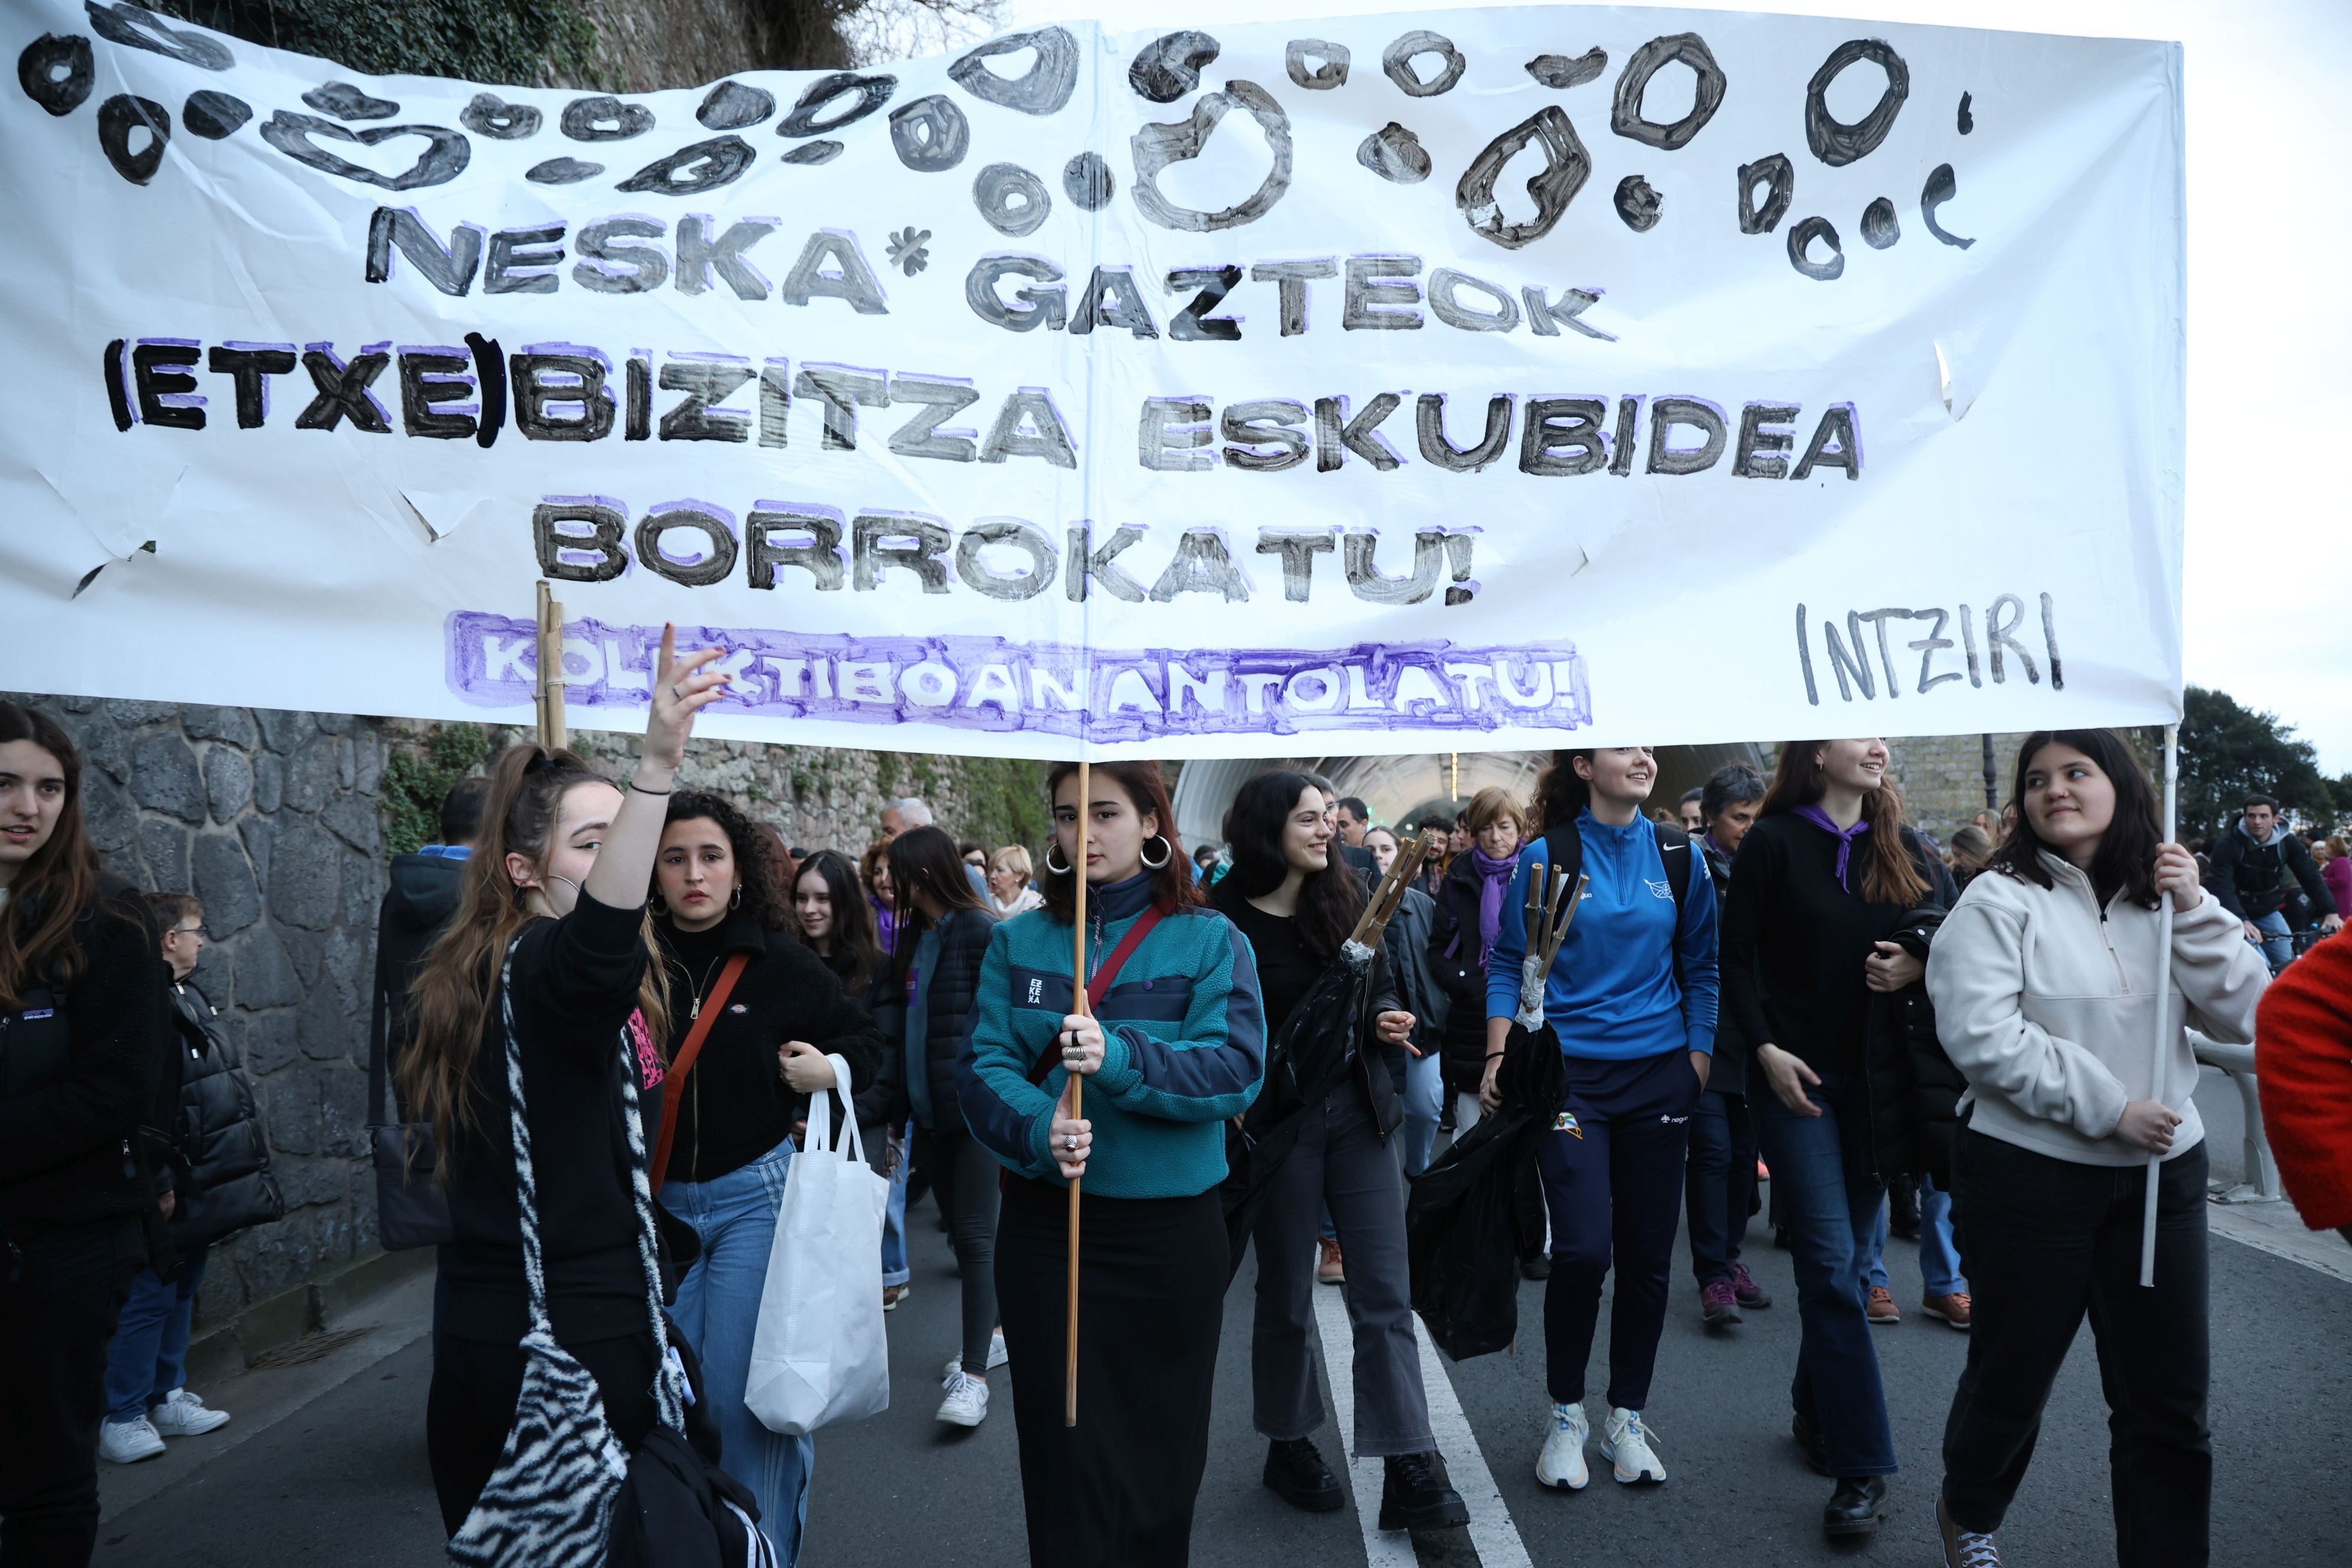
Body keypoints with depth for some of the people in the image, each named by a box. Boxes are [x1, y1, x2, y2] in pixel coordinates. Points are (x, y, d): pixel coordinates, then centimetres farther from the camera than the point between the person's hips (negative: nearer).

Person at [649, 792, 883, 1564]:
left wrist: (831, 1070, -12)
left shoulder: (783, 964, -5)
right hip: (658, 1203, 2)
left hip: (755, 1195, -2)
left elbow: (864, 1042, 8)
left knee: (744, 1394, -2)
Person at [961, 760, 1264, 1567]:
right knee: (1064, 1455, 4)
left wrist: (1120, 1059, -30)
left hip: (1172, 1228, -1)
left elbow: (1237, 1069, -15)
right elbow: (984, 1068, -6)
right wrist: (1039, 1131, -27)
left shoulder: (1209, 941, -3)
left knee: (1162, 1453, 13)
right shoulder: (1018, 942, 3)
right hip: (1047, 1224, 1)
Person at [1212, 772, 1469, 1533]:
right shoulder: (1227, 919, -9)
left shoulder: (1346, 898, 3)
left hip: (1358, 1111, 4)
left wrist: (1388, 1020, -8)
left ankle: (1409, 1472, 5)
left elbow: (1380, 988, 13)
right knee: (1286, 1292, 11)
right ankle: (1288, 1446, 30)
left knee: (1385, 1293, 1)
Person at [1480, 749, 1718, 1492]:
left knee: (1648, 1255, 6)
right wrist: (1499, 1057, -8)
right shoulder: (1546, 856, -2)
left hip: (1658, 1075, 3)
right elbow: (1509, 965, 2)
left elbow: (1700, 968, 11)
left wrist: (1698, 1063, 5)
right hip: (1569, 1072, -3)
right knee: (1583, 1248, -11)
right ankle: (1566, 1416, 11)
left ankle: (1628, 1419, 23)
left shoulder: (1677, 856, 6)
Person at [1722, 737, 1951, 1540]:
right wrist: (1765, 1048, -14)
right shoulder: (1772, 842, -4)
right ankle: (1860, 1466, -3)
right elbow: (1737, 959, -4)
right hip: (1796, 1075, -4)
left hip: (1878, 1076, 5)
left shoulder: (1903, 847, 9)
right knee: (1830, 1261, -8)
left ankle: (1815, 1413, 32)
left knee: (1846, 1254, 12)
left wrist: (1918, 966, -10)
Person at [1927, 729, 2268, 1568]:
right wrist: (2107, 1109, -17)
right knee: (2013, 1374, 12)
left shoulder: (2166, 896, 8)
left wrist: (2194, 911, -10)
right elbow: (1982, 1036, -18)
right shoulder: (2000, 902, -8)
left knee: (2170, 1397, 6)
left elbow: (2244, 1017, 0)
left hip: (2162, 1173, 4)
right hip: (2031, 1175, -4)